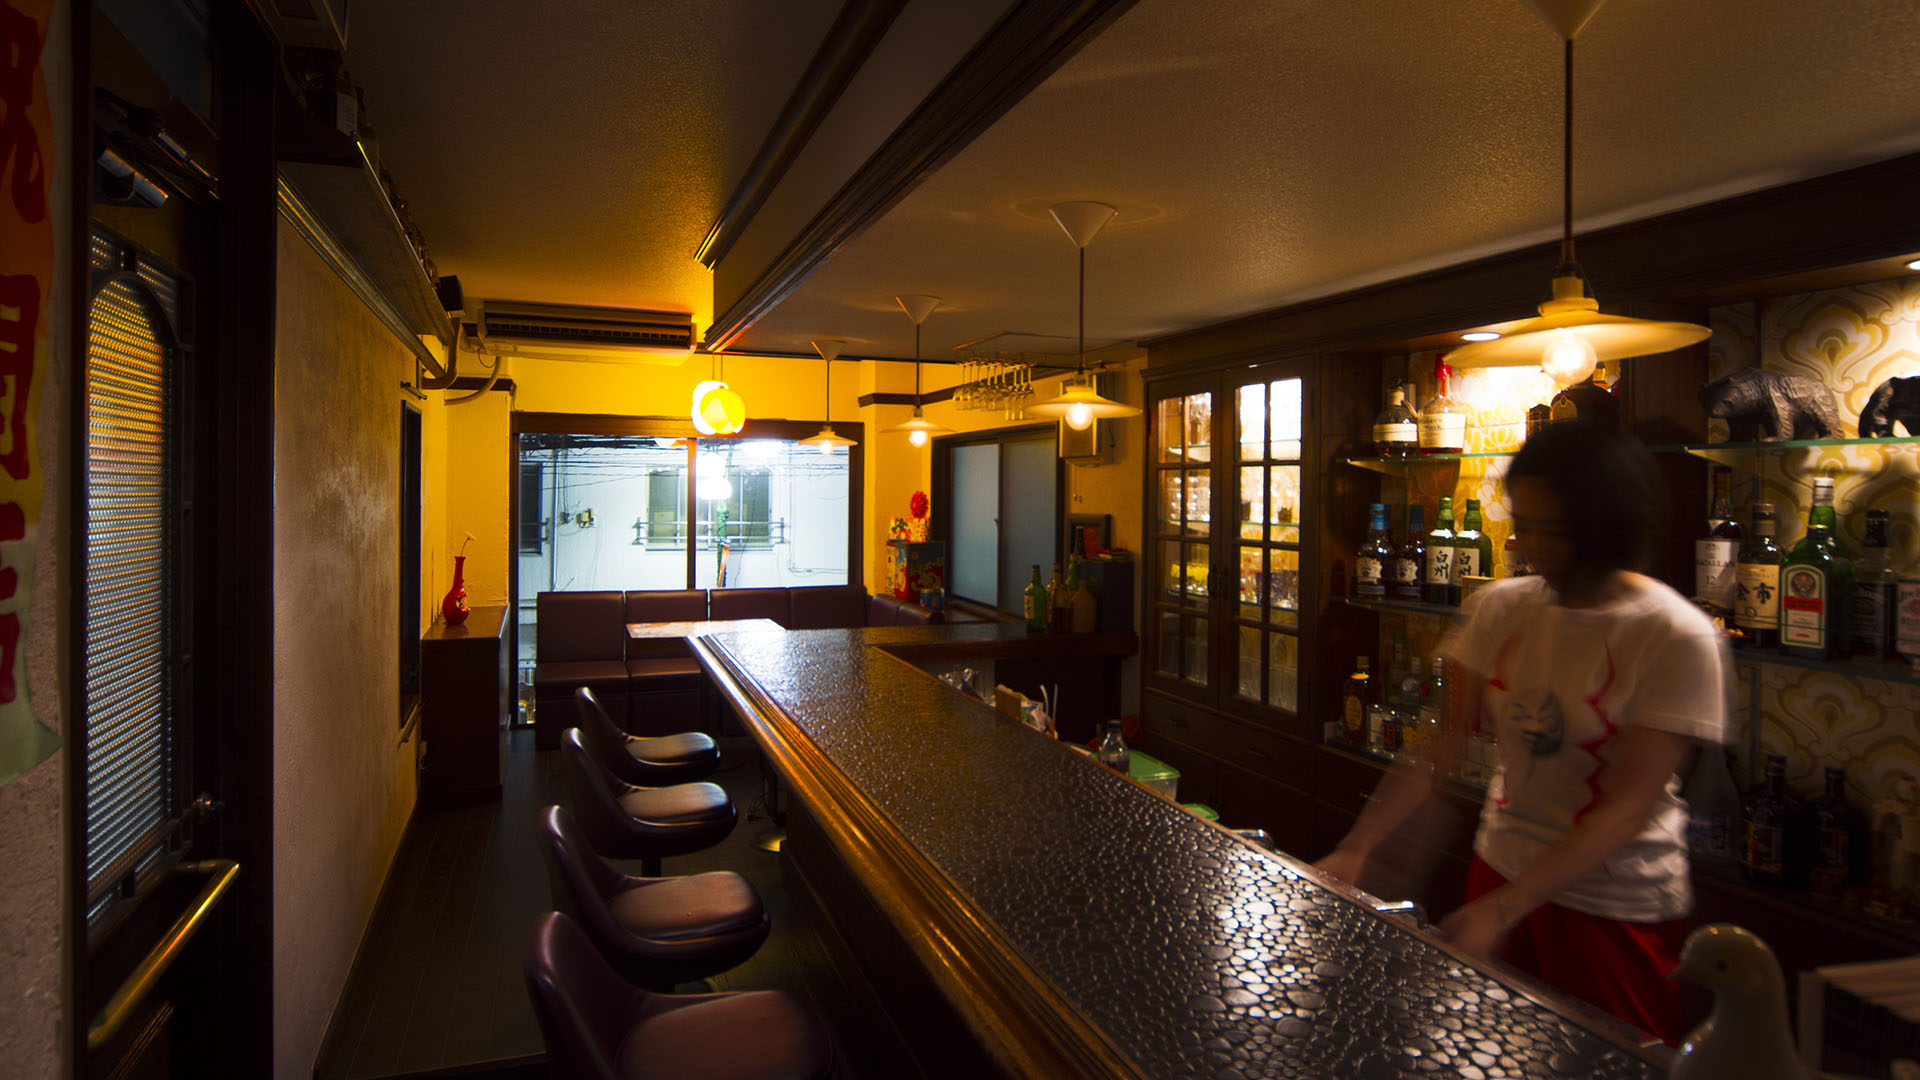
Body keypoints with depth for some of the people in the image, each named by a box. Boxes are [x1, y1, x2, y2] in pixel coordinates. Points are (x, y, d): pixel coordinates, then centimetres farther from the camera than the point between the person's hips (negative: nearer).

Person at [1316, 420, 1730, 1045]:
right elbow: (1437, 745, -7)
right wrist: (1357, 847, -19)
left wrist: (1502, 911, -29)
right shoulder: (1500, 608, -4)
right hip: (1502, 870, 4)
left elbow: (1628, 807, -22)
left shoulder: (1678, 640, -18)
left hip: (1616, 904, -4)